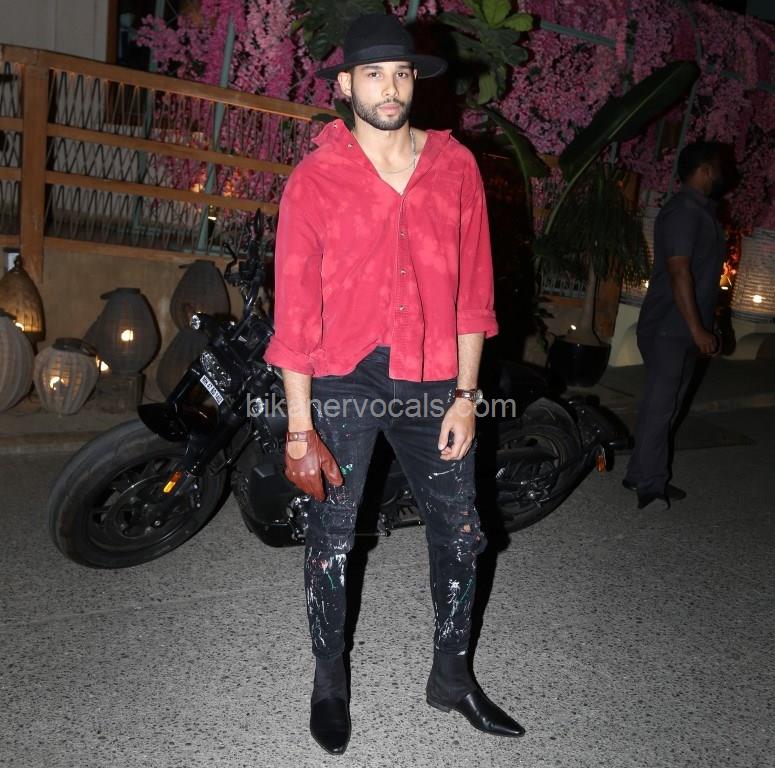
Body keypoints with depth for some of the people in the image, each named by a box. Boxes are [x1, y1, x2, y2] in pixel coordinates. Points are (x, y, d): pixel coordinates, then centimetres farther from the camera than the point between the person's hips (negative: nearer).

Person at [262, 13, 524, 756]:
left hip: (430, 381, 3)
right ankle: (328, 681, 33)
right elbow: (295, 310, -6)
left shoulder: (455, 166, 2)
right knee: (331, 541, 10)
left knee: (460, 535, 12)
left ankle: (451, 675, 35)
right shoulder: (313, 180, -5)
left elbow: (472, 290, 4)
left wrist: (465, 395, 0)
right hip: (342, 382, -2)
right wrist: (299, 427, -8)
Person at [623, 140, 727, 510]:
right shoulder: (684, 210, -15)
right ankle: (649, 484, 3)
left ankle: (643, 475, 20)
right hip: (669, 328, -10)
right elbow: (679, 271, -22)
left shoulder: (701, 210, 16)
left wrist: (703, 327, 21)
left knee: (666, 405, 12)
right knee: (660, 405, -5)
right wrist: (697, 329, -24)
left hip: (684, 329, 10)